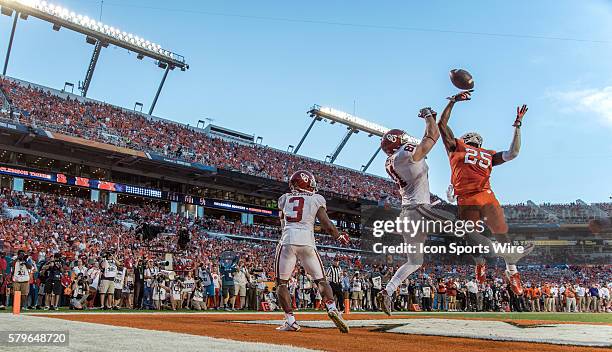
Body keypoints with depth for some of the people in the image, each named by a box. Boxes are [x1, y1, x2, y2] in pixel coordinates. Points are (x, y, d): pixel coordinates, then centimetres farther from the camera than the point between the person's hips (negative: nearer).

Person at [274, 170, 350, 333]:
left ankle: (290, 321, 0)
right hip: (307, 241, 0)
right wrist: (340, 236, 19)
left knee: (281, 283, 10)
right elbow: (327, 225, 5)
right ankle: (332, 308, -13)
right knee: (321, 280, 10)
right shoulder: (316, 199, 12)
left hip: (287, 240, 1)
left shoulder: (284, 199, 19)